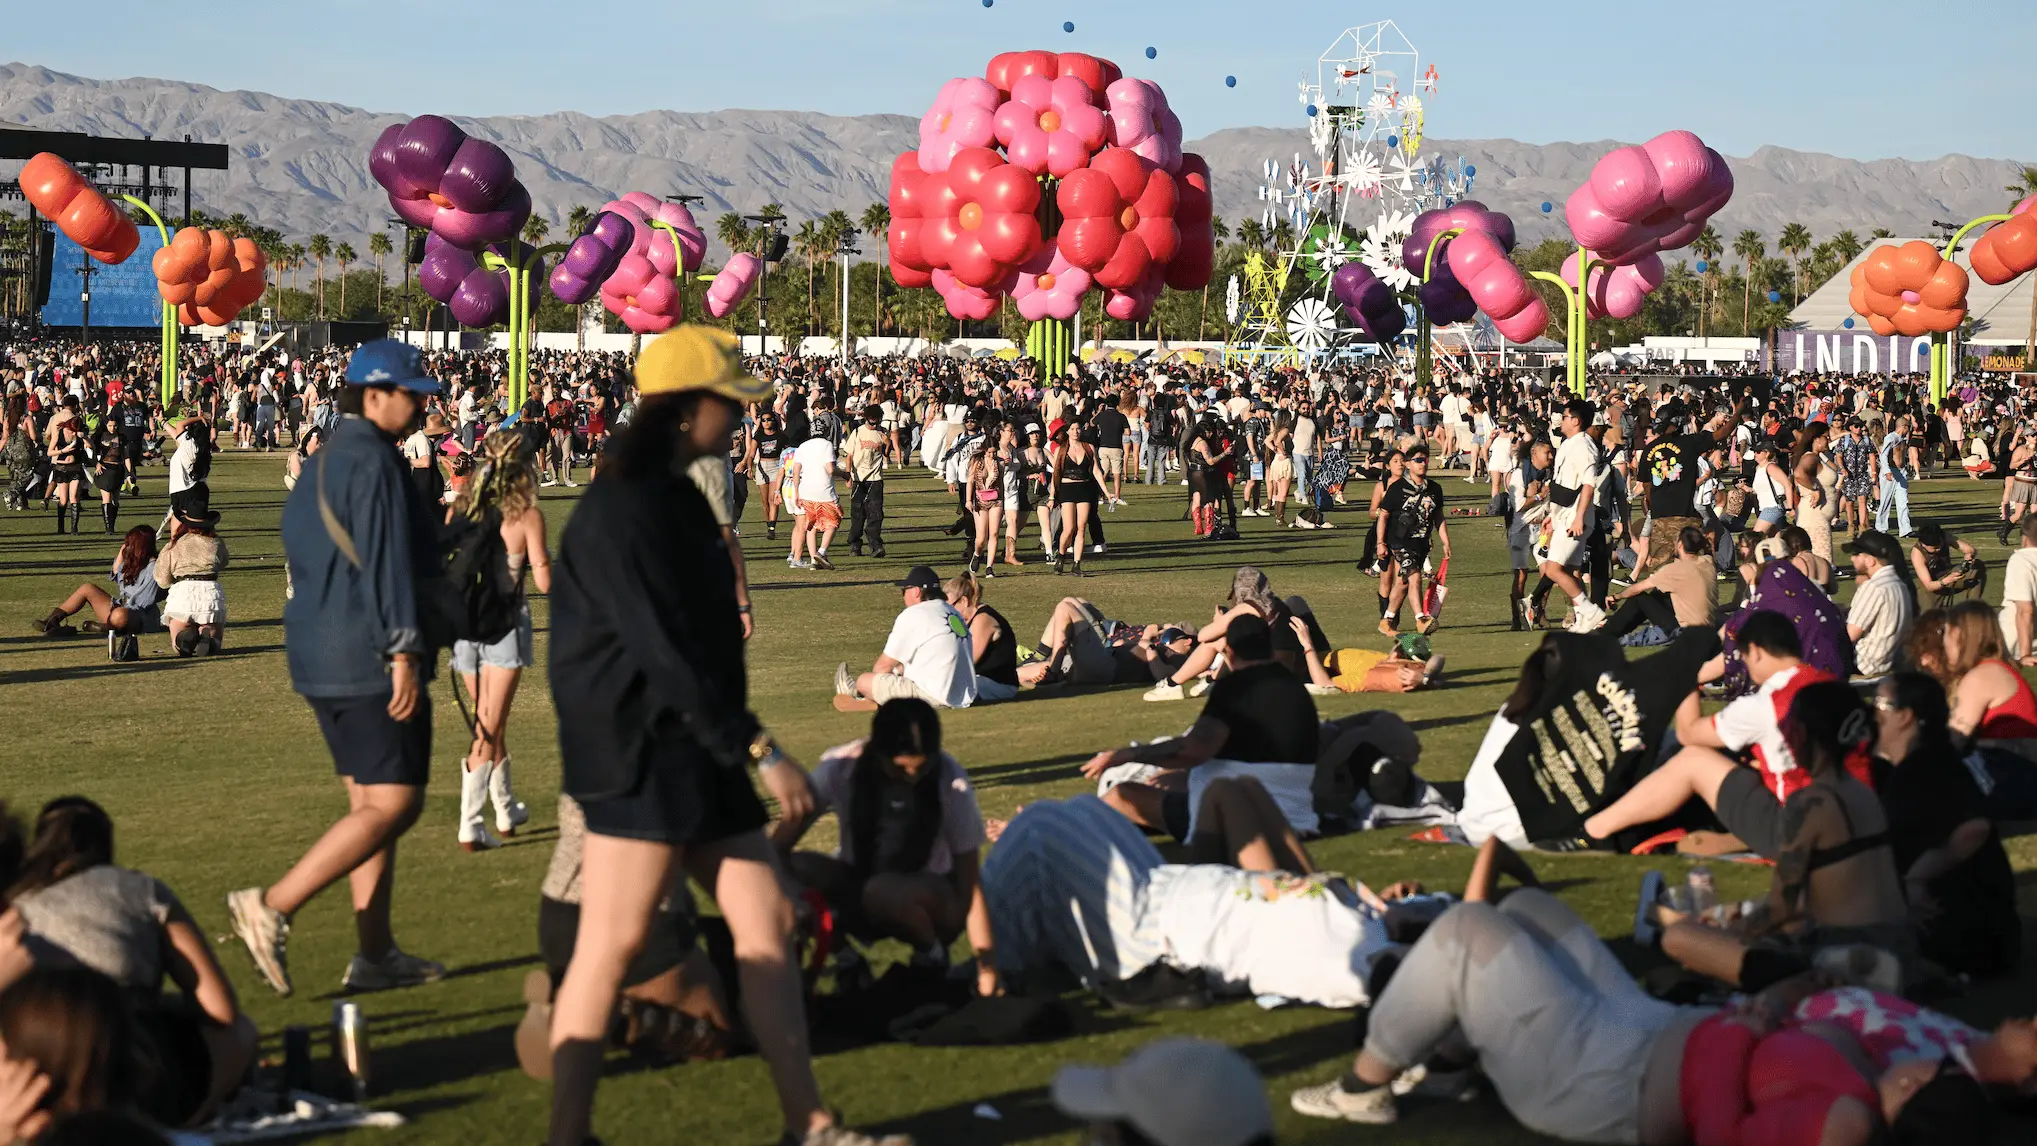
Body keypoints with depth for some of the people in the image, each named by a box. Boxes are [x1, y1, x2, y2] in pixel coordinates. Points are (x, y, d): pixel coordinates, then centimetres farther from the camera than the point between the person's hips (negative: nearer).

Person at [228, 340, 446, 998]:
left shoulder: (322, 463, 18)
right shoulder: (371, 460, -13)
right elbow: (386, 561, -21)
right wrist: (403, 650, -23)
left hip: (321, 655, 10)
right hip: (369, 657, -10)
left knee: (370, 802, 11)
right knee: (394, 804, -10)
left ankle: (375, 955, 12)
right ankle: (273, 907, -15)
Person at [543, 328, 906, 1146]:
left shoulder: (675, 500, 15)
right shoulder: (621, 512, -16)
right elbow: (662, 650, -22)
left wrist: (741, 748, 18)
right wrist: (759, 749, -22)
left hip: (698, 751, 10)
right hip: (640, 753, -10)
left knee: (767, 920, 7)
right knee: (612, 945, -5)